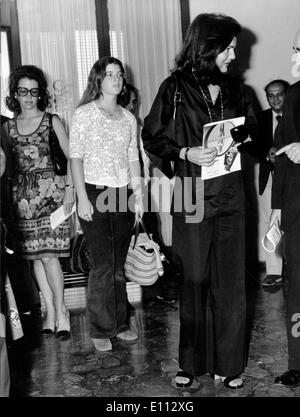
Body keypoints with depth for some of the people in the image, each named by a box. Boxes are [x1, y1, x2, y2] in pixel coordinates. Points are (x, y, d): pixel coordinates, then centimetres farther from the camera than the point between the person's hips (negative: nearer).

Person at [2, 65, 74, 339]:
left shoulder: (52, 121, 2)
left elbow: (71, 157, 1)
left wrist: (69, 188, -8)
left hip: (50, 192, -4)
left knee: (47, 253, -9)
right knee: (35, 255, 5)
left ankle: (60, 309, 5)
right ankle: (51, 311, 15)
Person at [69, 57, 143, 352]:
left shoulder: (128, 118, 13)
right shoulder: (83, 114, -1)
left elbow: (133, 160, 14)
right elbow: (75, 158, -5)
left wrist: (138, 195, 8)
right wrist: (83, 198, -12)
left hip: (123, 195, 4)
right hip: (94, 194, -4)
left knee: (119, 265, 9)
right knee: (102, 266, -4)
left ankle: (120, 323, 21)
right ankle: (101, 330, 8)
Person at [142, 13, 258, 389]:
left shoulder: (233, 88, 10)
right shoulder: (176, 87, -2)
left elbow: (251, 128, 21)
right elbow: (151, 136, 1)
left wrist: (241, 140, -2)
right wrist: (186, 153, -14)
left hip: (230, 197, 3)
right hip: (191, 196, -3)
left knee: (230, 281, 5)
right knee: (194, 280, 5)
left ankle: (228, 363, 18)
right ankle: (191, 362, 20)